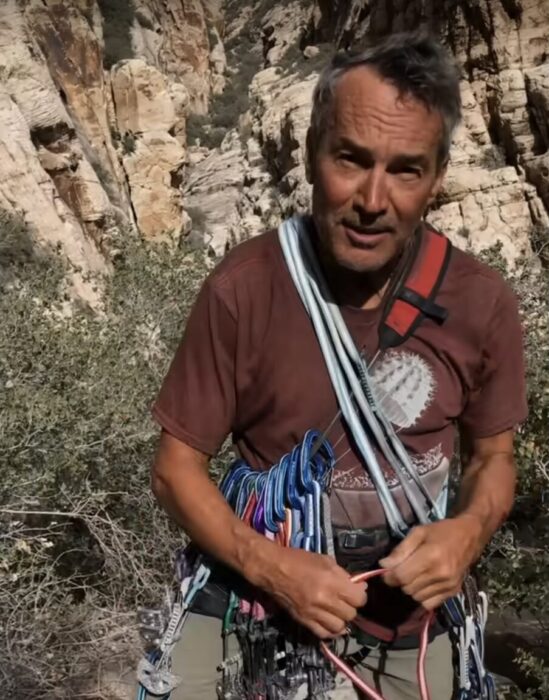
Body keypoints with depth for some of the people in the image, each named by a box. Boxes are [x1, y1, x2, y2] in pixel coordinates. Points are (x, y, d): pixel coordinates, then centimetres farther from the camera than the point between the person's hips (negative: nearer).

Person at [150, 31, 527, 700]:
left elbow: (493, 456, 2)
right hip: (276, 616, -2)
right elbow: (176, 467, -12)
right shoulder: (241, 289, -21)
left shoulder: (482, 301, -14)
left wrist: (469, 531, -19)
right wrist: (269, 566, -26)